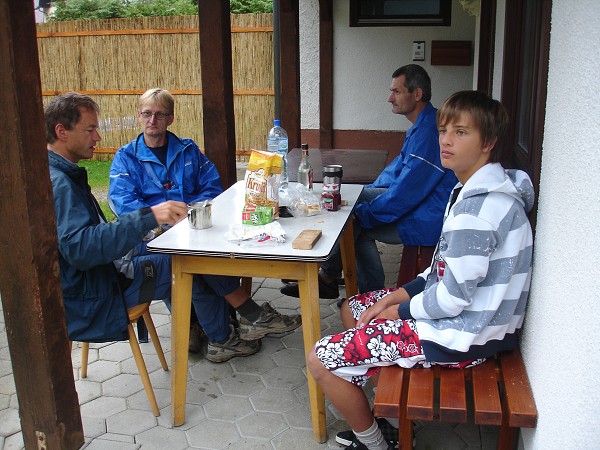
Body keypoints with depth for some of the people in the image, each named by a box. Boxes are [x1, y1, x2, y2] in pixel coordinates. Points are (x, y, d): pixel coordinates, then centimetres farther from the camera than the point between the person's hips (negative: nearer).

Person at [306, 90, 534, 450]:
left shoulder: (478, 207, -27)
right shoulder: (478, 190, 7)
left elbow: (454, 297, -26)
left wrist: (398, 310, -8)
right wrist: (396, 296, 4)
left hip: (463, 338, -11)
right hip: (470, 316, 11)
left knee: (321, 361, -10)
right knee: (352, 309, 24)